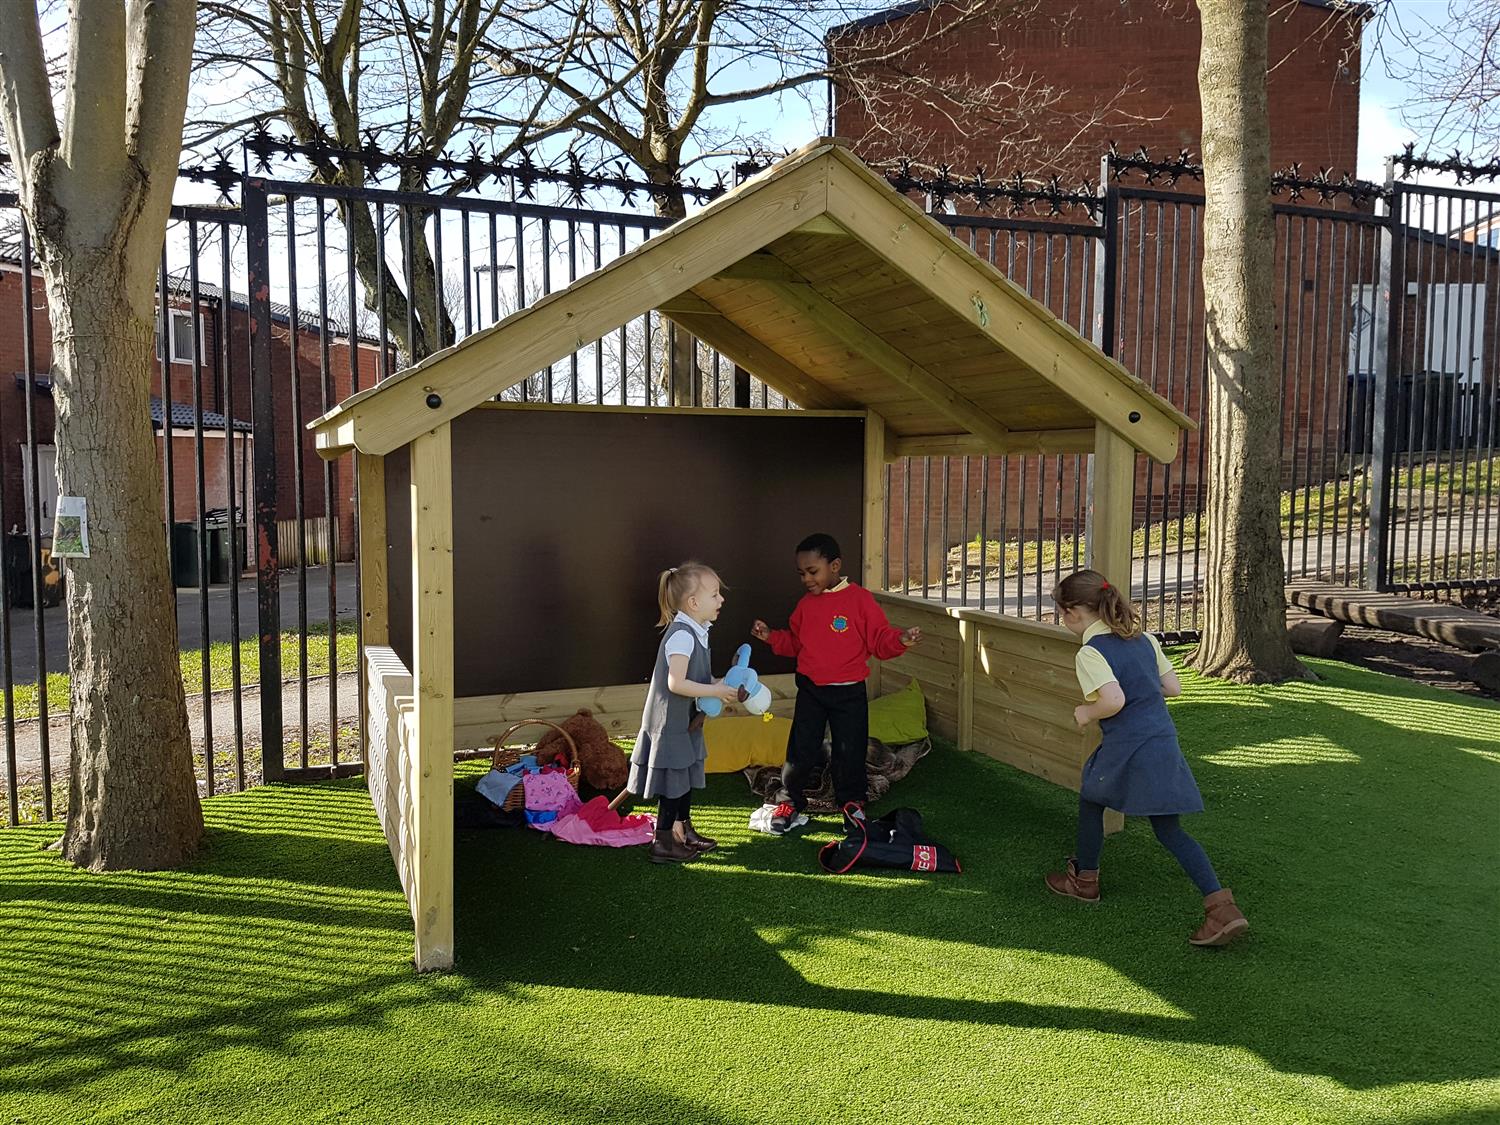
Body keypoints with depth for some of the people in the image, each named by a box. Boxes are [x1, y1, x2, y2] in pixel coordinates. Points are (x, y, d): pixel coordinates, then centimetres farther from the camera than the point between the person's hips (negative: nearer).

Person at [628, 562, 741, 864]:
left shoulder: (696, 632, 6)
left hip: (686, 720, 10)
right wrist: (716, 691, -24)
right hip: (670, 722, -10)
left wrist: (721, 685, 1)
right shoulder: (682, 635, -25)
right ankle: (663, 844, 13)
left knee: (686, 777, 21)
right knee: (673, 783, 0)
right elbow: (676, 683, -31)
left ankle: (684, 833, 36)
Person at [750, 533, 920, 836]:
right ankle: (789, 802, 23)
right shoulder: (805, 604, 5)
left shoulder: (859, 599, -9)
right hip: (810, 689, 3)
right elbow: (794, 642, 17)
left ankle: (852, 802, 29)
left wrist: (900, 640, -29)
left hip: (849, 692, -3)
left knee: (850, 751, 7)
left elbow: (880, 640, -10)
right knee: (801, 750, 6)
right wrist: (771, 637, 2)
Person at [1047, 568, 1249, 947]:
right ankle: (1222, 906, -1)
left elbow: (1114, 700, -27)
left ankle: (1085, 880, 37)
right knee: (1168, 829, 11)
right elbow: (1173, 687, 12)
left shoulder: (1090, 653, -13)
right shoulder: (1143, 638, 10)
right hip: (1164, 741, 7)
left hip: (1128, 747, -7)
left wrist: (1086, 713, -8)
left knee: (1090, 800, 20)